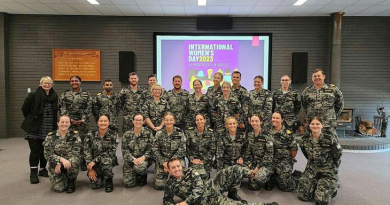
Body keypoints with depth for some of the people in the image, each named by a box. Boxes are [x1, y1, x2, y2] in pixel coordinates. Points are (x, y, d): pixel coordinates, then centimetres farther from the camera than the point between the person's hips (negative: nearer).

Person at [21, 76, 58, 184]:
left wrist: (51, 122, 12)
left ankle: (43, 169, 26)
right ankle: (33, 173, 8)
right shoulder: (33, 95, -6)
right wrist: (32, 119, 8)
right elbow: (25, 109, 1)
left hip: (49, 129, 4)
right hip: (35, 128, -4)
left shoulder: (55, 96, 7)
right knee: (35, 150, -1)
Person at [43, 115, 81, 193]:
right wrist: (61, 159, -28)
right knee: (59, 188, -18)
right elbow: (48, 154, -9)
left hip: (69, 161, 0)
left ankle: (71, 182, -8)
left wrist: (60, 164, -21)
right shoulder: (51, 136, -5)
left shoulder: (75, 135, -5)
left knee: (73, 161, -37)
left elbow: (76, 152, -12)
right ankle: (63, 179, 20)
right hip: (54, 164, 1)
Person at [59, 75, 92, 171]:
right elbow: (62, 108, 2)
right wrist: (69, 119, -11)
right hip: (69, 122, 1)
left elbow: (88, 108, 0)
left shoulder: (86, 94, 6)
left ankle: (83, 163, 13)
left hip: (82, 122, 0)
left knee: (83, 141, 2)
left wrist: (82, 120, -10)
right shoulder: (65, 94, 9)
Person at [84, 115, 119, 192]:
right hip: (94, 163, 2)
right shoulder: (90, 135, -4)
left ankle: (109, 180, -9)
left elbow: (111, 152, -17)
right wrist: (90, 169, -13)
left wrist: (95, 160, -24)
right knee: (94, 185, -17)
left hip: (109, 160, -2)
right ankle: (100, 176, 20)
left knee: (105, 160, -37)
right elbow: (87, 152, -6)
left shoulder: (114, 134, -10)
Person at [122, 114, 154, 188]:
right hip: (130, 160, 2)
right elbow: (124, 150, -3)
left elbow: (150, 149, -6)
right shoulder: (127, 134, 1)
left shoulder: (148, 133, -4)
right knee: (128, 183, -10)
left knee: (139, 167, -37)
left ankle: (143, 176, 0)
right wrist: (134, 159, -18)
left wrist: (143, 157, -23)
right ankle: (136, 175, 26)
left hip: (144, 159, -2)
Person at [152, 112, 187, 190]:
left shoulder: (180, 133, -4)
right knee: (159, 185, -8)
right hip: (162, 160, 0)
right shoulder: (159, 133, -1)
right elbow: (155, 150, -2)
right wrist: (163, 162, -14)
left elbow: (181, 149, -8)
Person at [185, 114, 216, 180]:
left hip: (206, 163, 0)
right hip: (193, 163, 0)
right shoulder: (190, 131, -1)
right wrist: (192, 159, -7)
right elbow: (186, 147, 0)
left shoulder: (210, 133, -1)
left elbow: (213, 149, -1)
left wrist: (203, 160, -6)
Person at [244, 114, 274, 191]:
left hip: (266, 163, -4)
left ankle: (268, 176, 2)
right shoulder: (250, 134, 5)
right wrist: (249, 165, -3)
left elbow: (269, 154, -15)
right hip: (254, 162, 5)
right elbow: (248, 151, 9)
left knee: (258, 178, -32)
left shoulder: (267, 135, -13)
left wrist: (258, 167, -17)